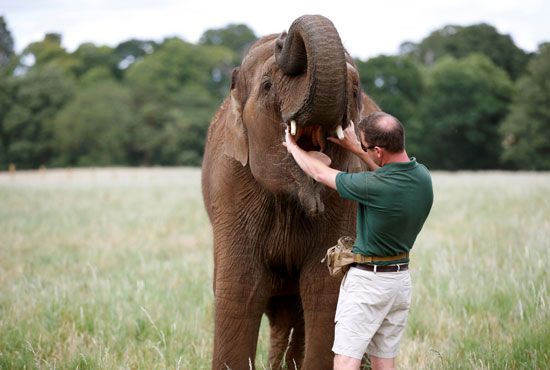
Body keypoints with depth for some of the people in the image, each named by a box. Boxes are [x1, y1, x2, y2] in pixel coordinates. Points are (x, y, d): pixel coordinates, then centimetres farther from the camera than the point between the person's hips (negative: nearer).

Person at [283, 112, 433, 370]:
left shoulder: (373, 186, -25)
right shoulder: (422, 176, -3)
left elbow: (319, 172, -9)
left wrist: (292, 146, 10)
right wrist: (355, 147, 25)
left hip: (367, 281, -8)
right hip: (401, 279, 8)